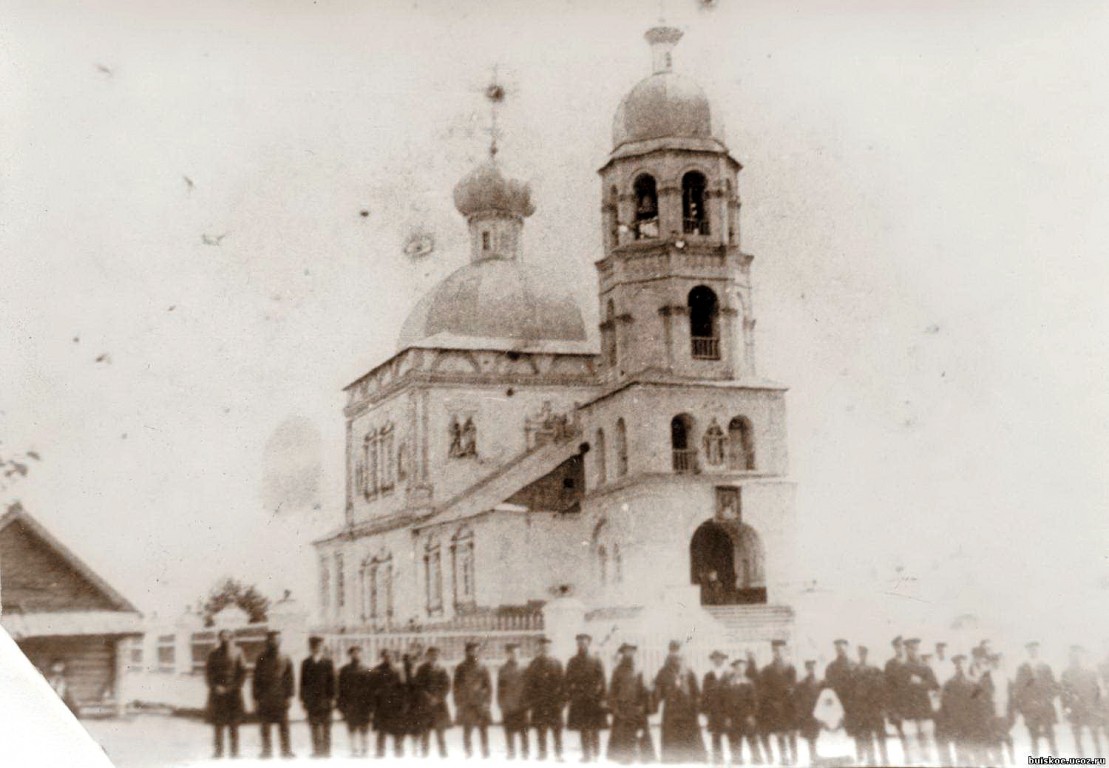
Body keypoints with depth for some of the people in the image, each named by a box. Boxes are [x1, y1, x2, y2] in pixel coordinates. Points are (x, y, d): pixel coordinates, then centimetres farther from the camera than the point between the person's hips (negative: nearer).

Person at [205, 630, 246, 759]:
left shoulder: (237, 653, 4)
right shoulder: (214, 654, 7)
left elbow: (243, 672, 2)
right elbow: (208, 672, 4)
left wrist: (235, 687, -9)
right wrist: (215, 687, -10)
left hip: (233, 692, -1)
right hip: (217, 693, 1)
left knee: (233, 724, -1)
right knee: (218, 724, 0)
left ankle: (235, 751, 3)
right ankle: (219, 751, 4)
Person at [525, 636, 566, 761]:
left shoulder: (556, 664, 10)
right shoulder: (534, 665, 4)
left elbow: (561, 683, 12)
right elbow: (528, 685, 3)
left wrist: (562, 700, 3)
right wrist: (530, 706, -2)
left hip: (555, 704, 1)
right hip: (539, 705, -1)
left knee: (557, 731, -1)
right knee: (541, 732, 0)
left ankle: (559, 755, 4)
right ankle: (542, 755, 7)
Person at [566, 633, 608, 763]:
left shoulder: (595, 661, 1)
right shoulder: (572, 662, 7)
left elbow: (601, 681, -1)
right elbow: (569, 680, 7)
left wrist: (601, 699, -6)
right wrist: (570, 696, -2)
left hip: (594, 700, -2)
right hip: (579, 701, 2)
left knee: (595, 730, 1)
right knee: (583, 729, 3)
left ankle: (595, 755, 11)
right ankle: (586, 755, 9)